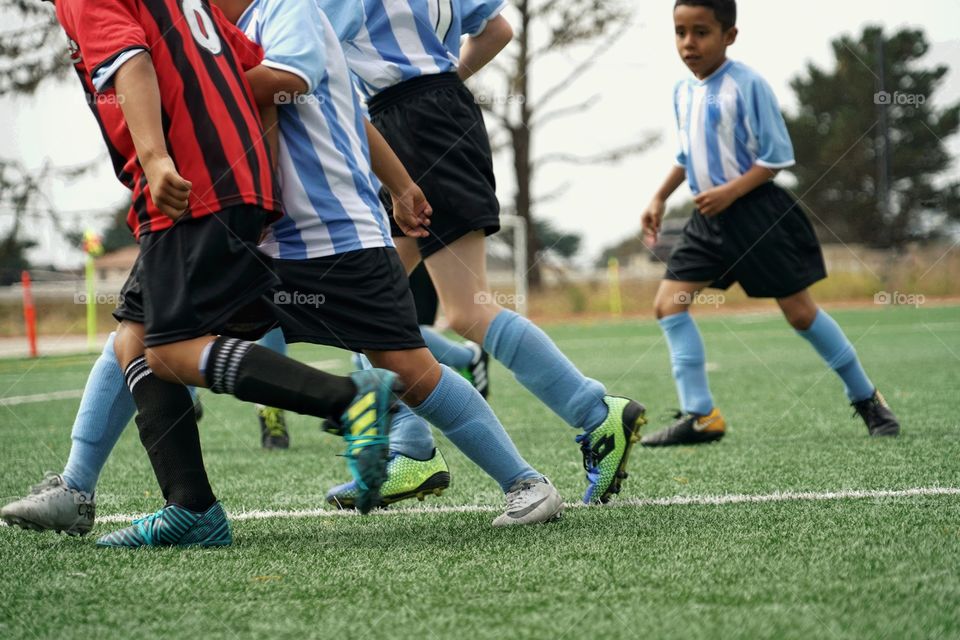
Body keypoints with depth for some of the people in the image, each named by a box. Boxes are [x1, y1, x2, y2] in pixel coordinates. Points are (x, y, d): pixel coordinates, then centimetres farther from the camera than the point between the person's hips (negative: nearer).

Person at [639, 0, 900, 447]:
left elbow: (777, 156, -14)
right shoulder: (683, 92, 8)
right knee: (668, 303, -5)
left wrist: (730, 192, -22)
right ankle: (700, 417, -3)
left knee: (799, 311, -2)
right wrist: (660, 198, 18)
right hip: (708, 219, 7)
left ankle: (867, 399, 16)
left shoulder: (747, 85, -14)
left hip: (755, 213, -7)